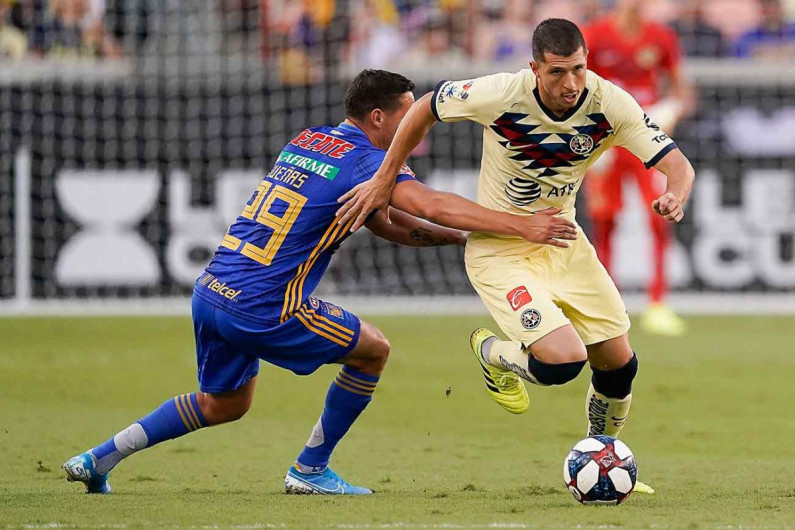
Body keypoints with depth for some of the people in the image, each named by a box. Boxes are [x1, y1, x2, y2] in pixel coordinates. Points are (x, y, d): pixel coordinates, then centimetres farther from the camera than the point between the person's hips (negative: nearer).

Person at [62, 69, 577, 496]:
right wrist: (521, 226, -26)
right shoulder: (366, 162, -10)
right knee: (373, 349, 10)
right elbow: (433, 205, -26)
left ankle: (99, 458, 22)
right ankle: (311, 469, 17)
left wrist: (464, 235, 17)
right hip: (264, 312, -8)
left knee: (223, 405, 27)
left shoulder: (306, 142, 16)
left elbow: (384, 222, 22)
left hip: (211, 291, 8)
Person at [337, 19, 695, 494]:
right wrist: (385, 180, -2)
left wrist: (676, 197, -42)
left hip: (562, 241, 5)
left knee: (619, 363, 5)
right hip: (499, 250, -5)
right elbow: (425, 108, -7)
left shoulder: (609, 103, -17)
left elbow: (677, 164, -18)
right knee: (564, 360, -22)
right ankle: (495, 355, 14)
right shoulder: (501, 95, -25)